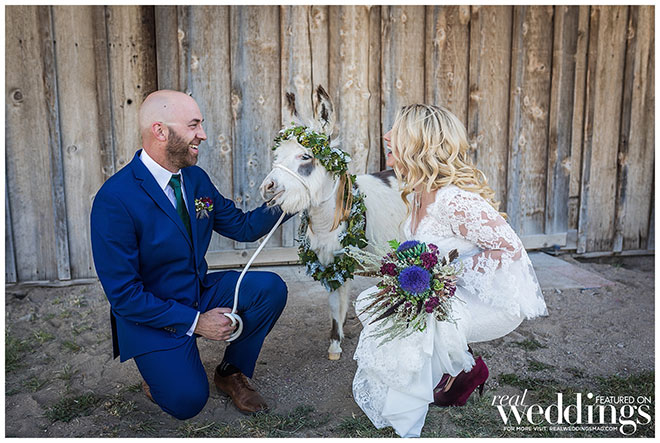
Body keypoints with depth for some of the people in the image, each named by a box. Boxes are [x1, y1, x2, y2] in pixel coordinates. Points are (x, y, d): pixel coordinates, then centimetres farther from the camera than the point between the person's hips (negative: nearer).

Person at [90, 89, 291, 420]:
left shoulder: (195, 178, -2)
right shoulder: (114, 199, -23)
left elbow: (243, 226, 6)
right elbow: (122, 293, -21)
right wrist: (194, 321, -21)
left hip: (201, 293, 6)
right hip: (152, 316, -6)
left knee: (270, 288, -14)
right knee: (187, 401, -18)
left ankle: (232, 373, 7)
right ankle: (159, 370, 17)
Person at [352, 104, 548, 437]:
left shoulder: (454, 199, -29)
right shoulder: (417, 193, 0)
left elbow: (509, 249, -25)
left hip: (498, 299, -9)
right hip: (456, 292, 9)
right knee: (369, 302, 1)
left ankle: (464, 369, 3)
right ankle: (449, 363, 13)